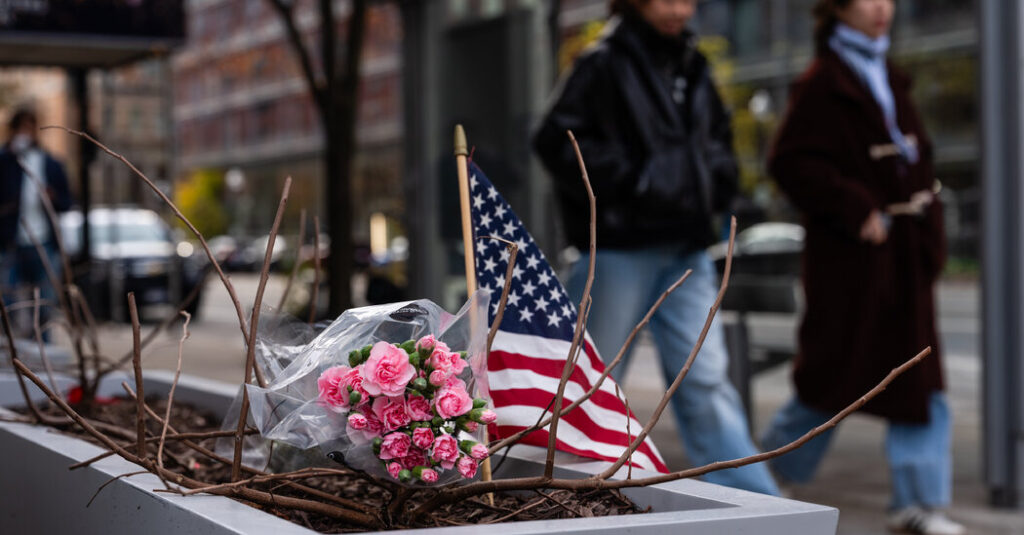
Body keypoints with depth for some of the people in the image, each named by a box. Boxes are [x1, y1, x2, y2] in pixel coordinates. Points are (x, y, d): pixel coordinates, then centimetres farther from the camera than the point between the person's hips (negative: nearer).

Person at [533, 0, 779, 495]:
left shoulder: (692, 67, 12)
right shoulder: (604, 64, -6)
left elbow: (717, 137, 26)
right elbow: (557, 140, -13)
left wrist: (715, 183, 6)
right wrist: (630, 181, -16)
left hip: (686, 250, 6)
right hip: (620, 246, -5)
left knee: (706, 379, 3)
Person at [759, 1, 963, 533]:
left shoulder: (888, 79, 16)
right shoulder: (821, 83, -9)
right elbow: (790, 161, -16)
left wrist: (929, 233, 11)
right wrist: (855, 210, -18)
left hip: (903, 255, 8)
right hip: (849, 256, -8)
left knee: (919, 379, 4)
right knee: (833, 372, 1)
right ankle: (766, 470, 23)